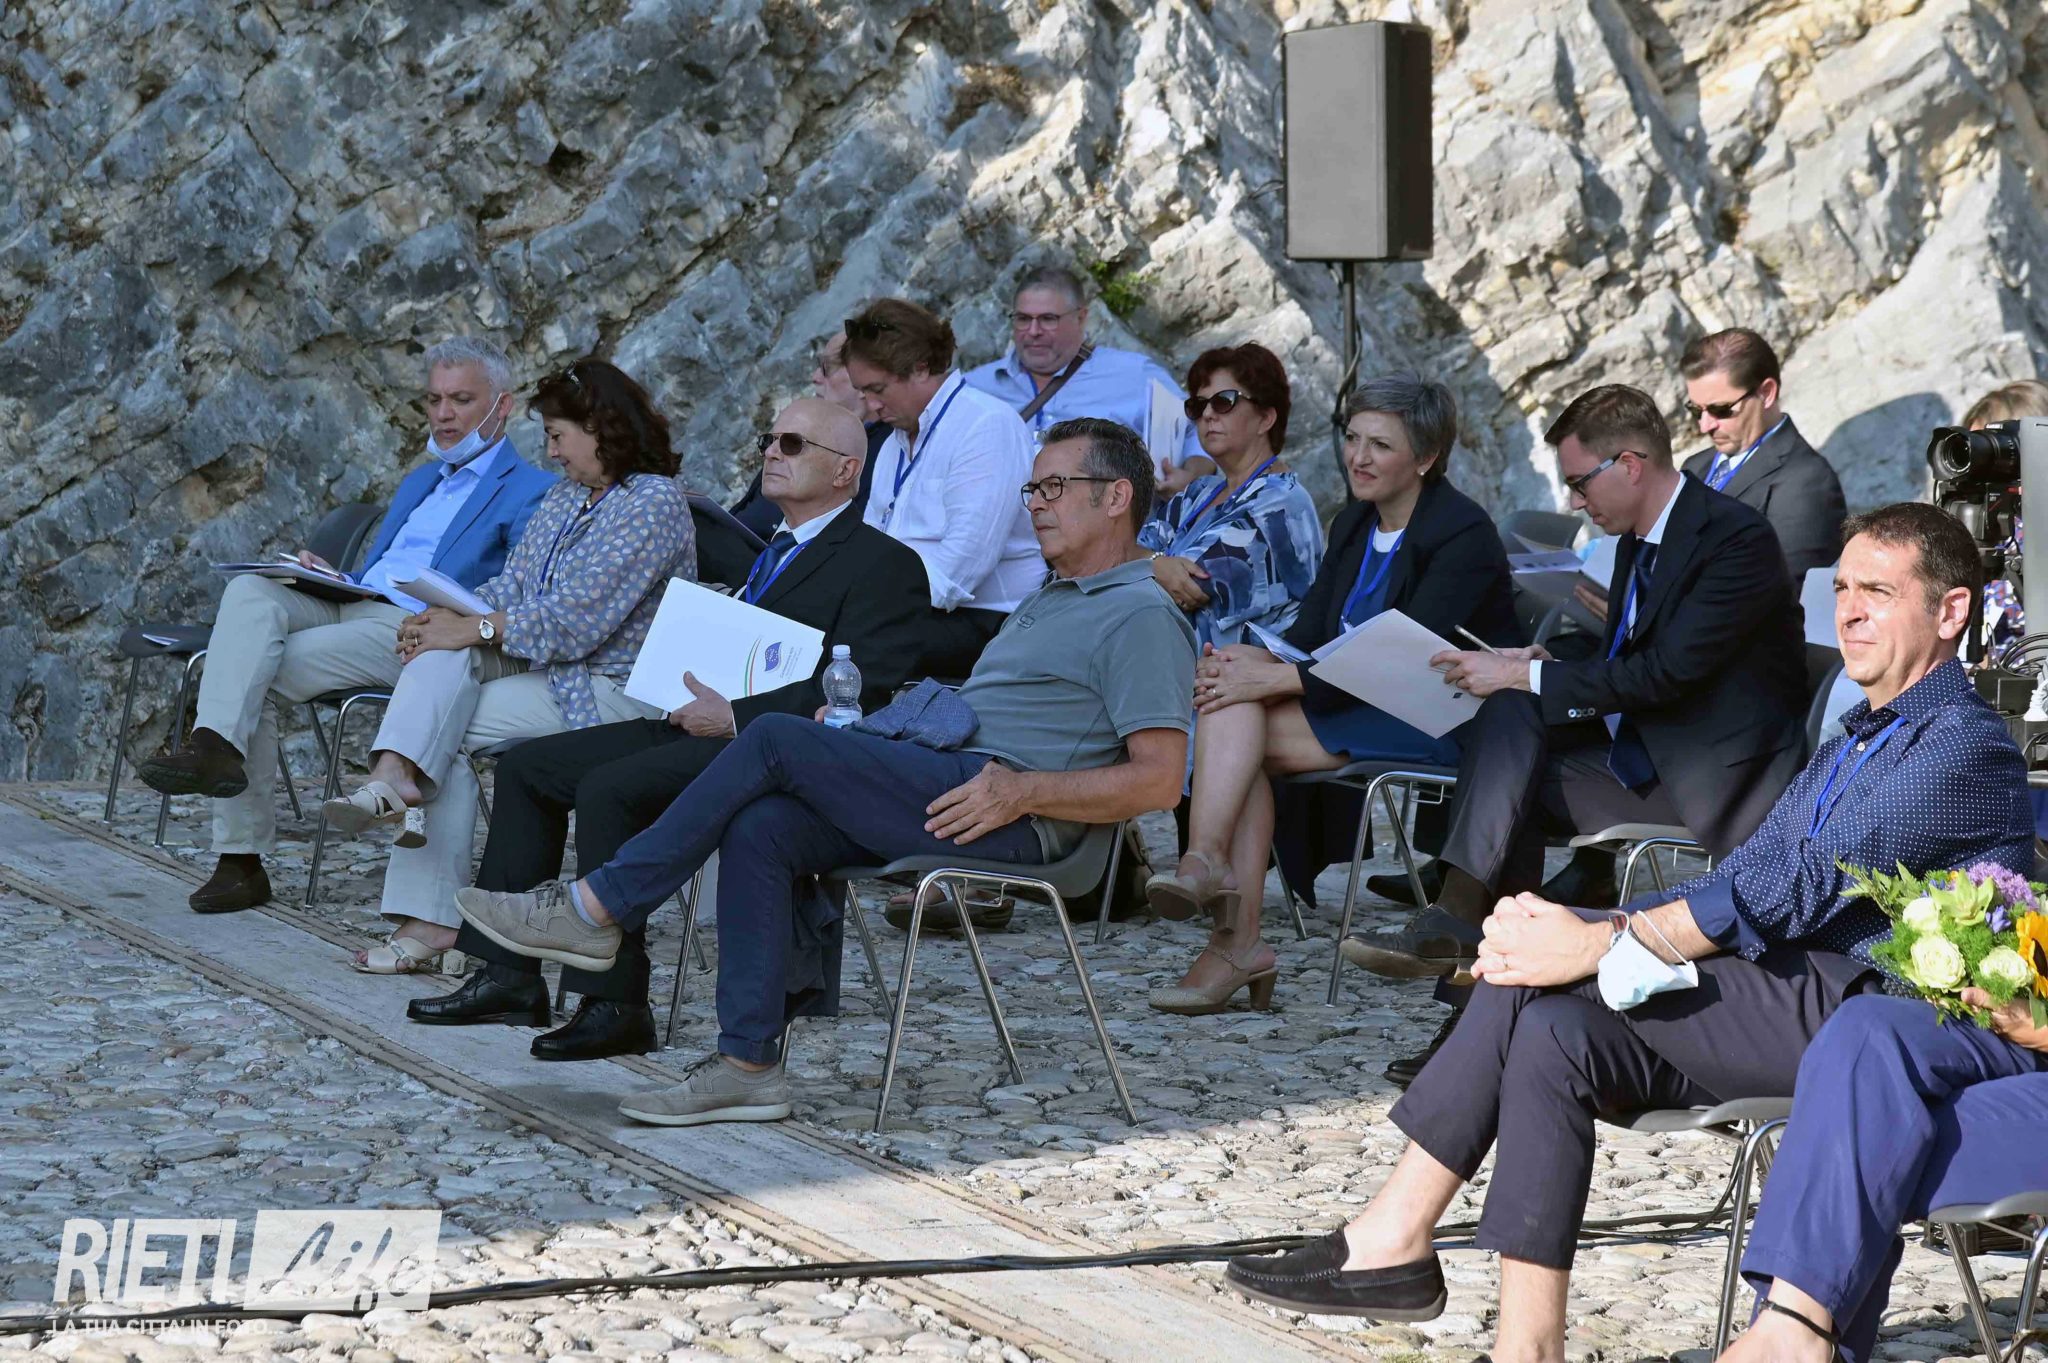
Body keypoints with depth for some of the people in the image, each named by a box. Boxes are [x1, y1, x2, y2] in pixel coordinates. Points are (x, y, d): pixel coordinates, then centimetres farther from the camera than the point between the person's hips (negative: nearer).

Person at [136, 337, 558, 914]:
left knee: (258, 675, -22)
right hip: (350, 603, 7)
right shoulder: (419, 482, 32)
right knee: (250, 593, -25)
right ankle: (220, 763, -35)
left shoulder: (532, 493, 5)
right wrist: (332, 577, 8)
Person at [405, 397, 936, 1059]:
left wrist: (734, 717, -20)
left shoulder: (885, 564, -6)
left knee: (609, 789, -30)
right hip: (709, 727, 10)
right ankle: (508, 977, 3)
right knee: (527, 767, 4)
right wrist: (696, 696, 4)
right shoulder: (777, 552, 25)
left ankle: (616, 1002, -26)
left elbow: (858, 692, -18)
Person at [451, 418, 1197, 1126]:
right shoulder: (1047, 601, 31)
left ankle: (596, 909, -12)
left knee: (777, 741, -17)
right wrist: (856, 727, 15)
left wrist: (1022, 789, -21)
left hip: (1015, 822, -10)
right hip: (936, 786, 10)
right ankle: (748, 1065, -17)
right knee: (760, 827, -14)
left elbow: (1158, 780, -13)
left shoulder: (1143, 619, -2)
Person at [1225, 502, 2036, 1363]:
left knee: (1540, 981, -19)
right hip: (1790, 1011, 9)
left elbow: (1803, 883, -18)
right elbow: (1746, 878, 17)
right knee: (1557, 1025, -13)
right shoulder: (1859, 738, 26)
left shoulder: (1964, 743, -7)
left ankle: (1398, 1233, -16)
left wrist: (1601, 942, -20)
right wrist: (1570, 931, -1)